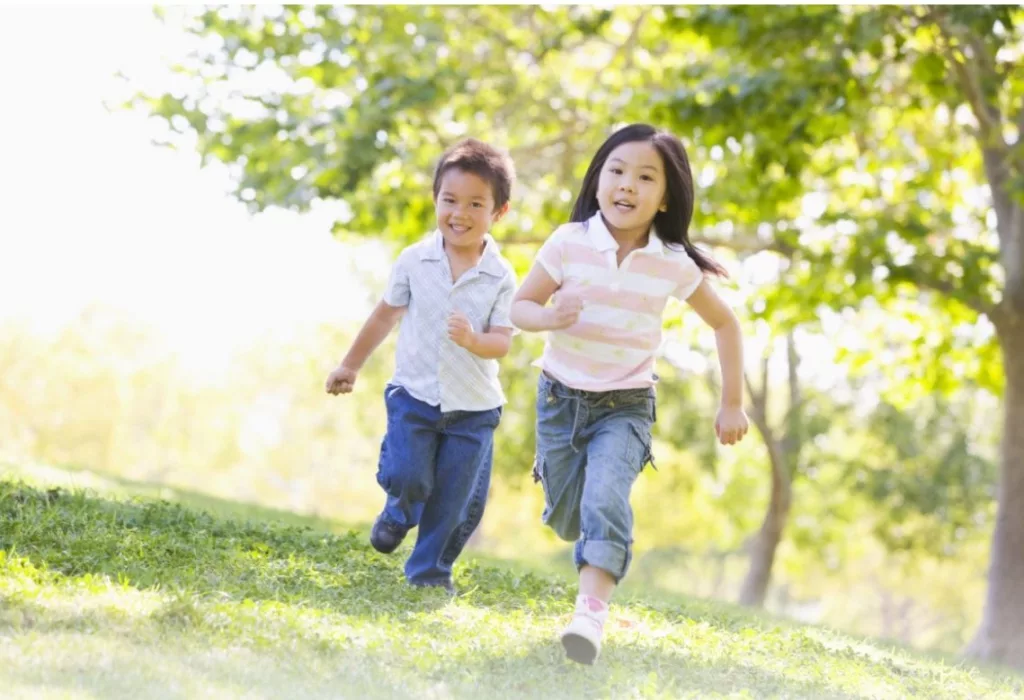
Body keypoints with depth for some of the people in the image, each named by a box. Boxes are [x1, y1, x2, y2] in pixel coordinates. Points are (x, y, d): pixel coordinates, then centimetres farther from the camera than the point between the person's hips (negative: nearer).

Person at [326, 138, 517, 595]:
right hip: (414, 394, 0)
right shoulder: (415, 261, -3)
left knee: (457, 502, 4)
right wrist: (351, 365, 18)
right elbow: (387, 314, 10)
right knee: (406, 477, -13)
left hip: (473, 407, 0)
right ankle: (399, 513, 24)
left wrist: (473, 340, -34)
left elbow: (501, 342, -11)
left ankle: (431, 573, 23)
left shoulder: (501, 277, -8)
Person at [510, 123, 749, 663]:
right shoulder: (569, 243, -13)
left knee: (605, 498, -26)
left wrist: (732, 404, 4)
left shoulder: (674, 265, -11)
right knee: (566, 517, 12)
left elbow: (724, 323, 4)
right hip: (561, 396, 2)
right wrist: (550, 318, -29)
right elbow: (520, 306, -5)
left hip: (626, 406, -1)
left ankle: (591, 612, -33)